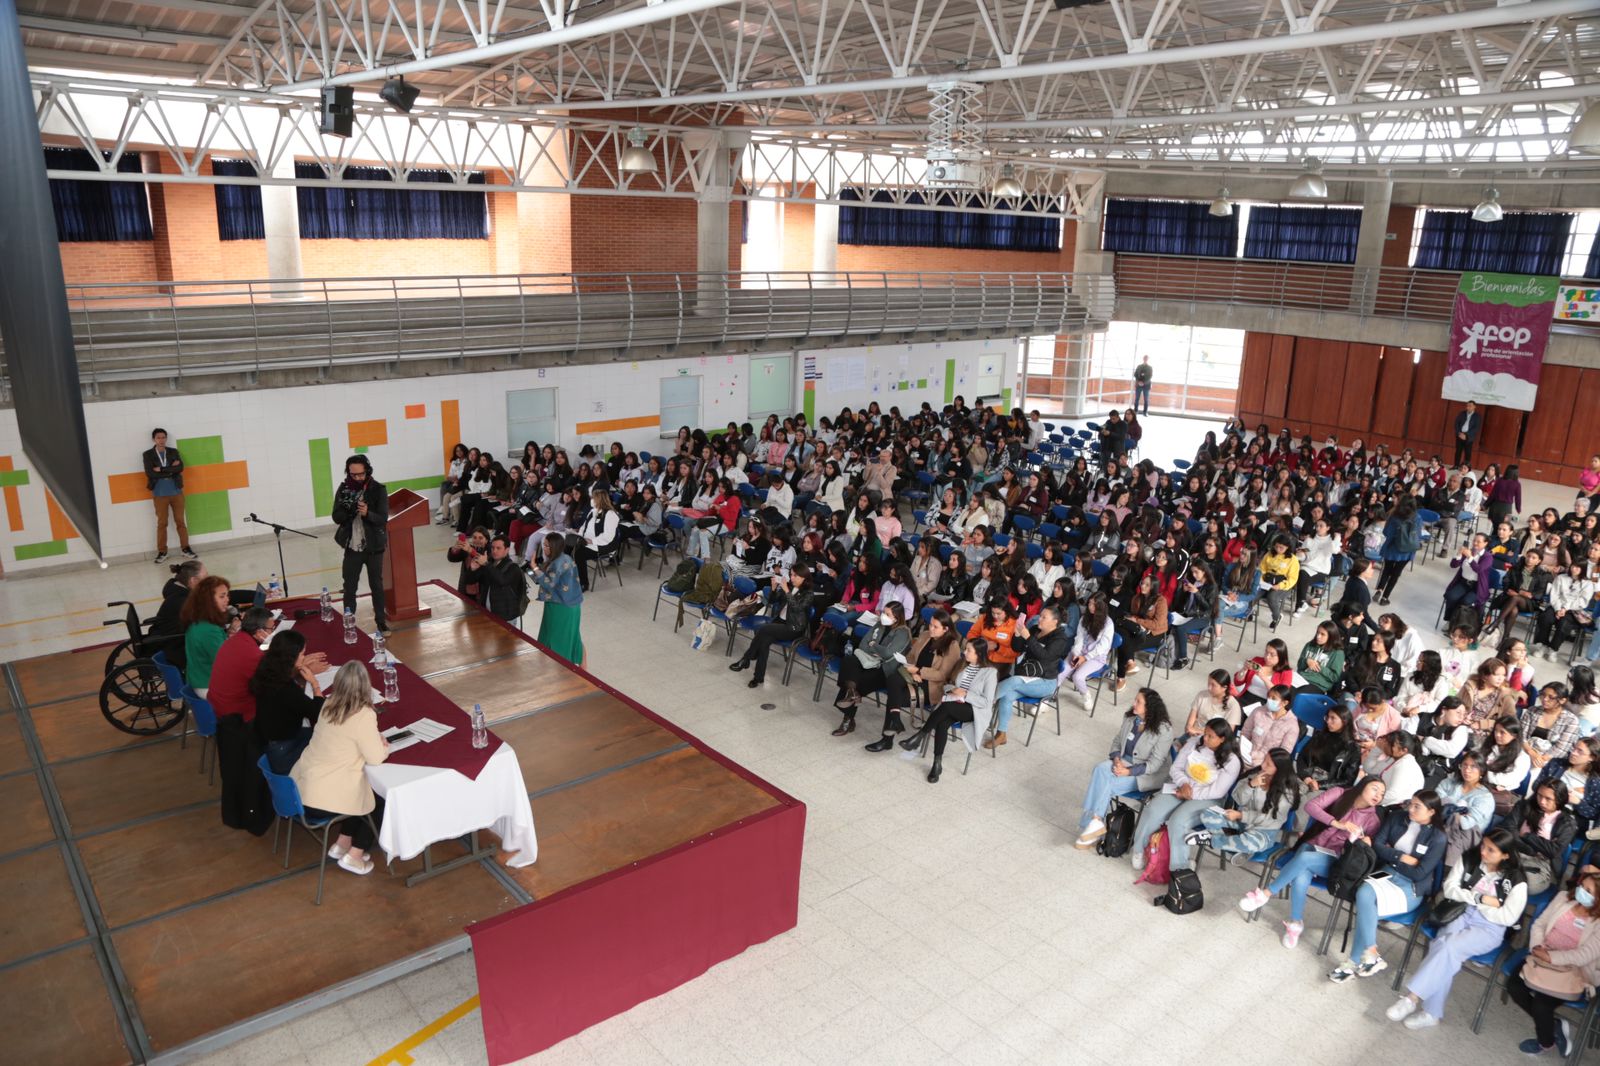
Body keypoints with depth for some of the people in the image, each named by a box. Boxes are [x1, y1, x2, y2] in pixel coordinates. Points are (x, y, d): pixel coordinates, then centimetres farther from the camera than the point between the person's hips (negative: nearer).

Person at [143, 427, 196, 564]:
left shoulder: (173, 452, 6)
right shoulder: (148, 455, 1)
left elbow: (180, 468, -10)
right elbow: (150, 473, -12)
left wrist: (162, 470, -15)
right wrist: (171, 470, -12)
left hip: (176, 492, 1)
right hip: (160, 494, -1)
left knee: (180, 521, 6)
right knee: (161, 523, 4)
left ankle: (185, 549, 13)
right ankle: (162, 552, 9)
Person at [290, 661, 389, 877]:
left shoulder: (328, 704, 2)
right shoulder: (363, 716, -21)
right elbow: (375, 758, -14)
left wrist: (374, 740, 13)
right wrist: (384, 746, 5)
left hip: (302, 785, 8)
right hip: (324, 799, -8)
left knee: (368, 793, 28)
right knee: (382, 804, 17)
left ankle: (342, 844, 31)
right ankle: (353, 857, 19)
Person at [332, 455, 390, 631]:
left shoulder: (378, 489, -8)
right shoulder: (343, 489, -1)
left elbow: (383, 518, -13)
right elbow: (336, 518, -5)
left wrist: (367, 513, -33)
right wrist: (349, 510, -25)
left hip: (374, 547, -1)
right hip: (352, 547, 1)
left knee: (376, 585, 11)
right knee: (349, 587, 6)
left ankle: (381, 621, 21)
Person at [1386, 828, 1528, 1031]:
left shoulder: (1516, 881, -9)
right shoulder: (1469, 860, 1)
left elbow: (1508, 918, -12)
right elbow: (1449, 889, -1)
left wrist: (1473, 902, -8)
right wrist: (1480, 898, -14)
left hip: (1490, 929, -3)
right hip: (1462, 915, 3)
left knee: (1448, 947, -31)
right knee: (1443, 946, -28)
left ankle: (1412, 998, -26)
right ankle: (1432, 1013, -23)